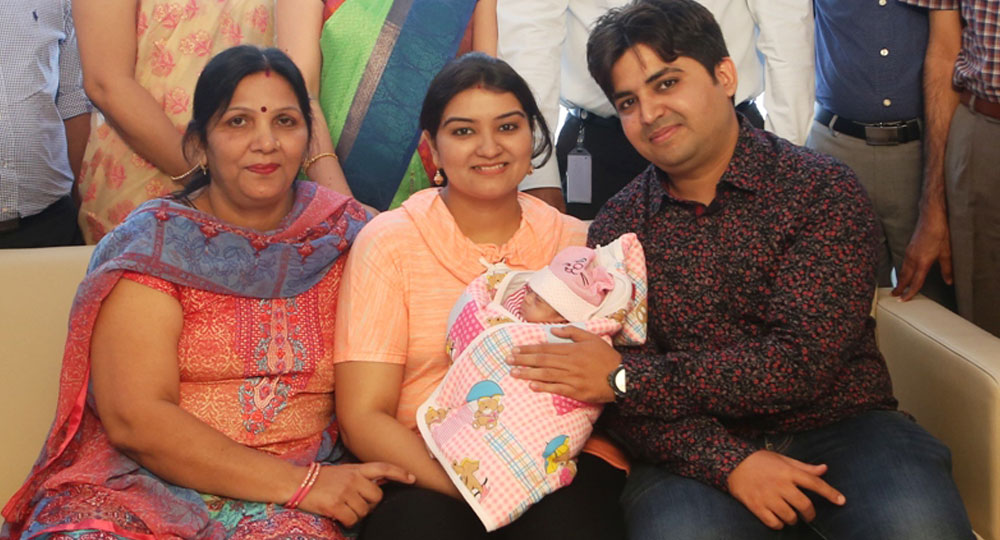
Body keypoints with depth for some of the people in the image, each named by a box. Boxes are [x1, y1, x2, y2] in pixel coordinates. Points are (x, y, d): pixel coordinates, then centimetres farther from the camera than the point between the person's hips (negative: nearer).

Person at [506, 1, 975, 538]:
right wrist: (727, 462, -19)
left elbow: (806, 360, -14)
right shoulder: (616, 228, 5)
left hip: (840, 428, -1)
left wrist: (626, 377, -16)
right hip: (699, 453, 1)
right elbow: (618, 398, 0)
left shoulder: (823, 189, -4)